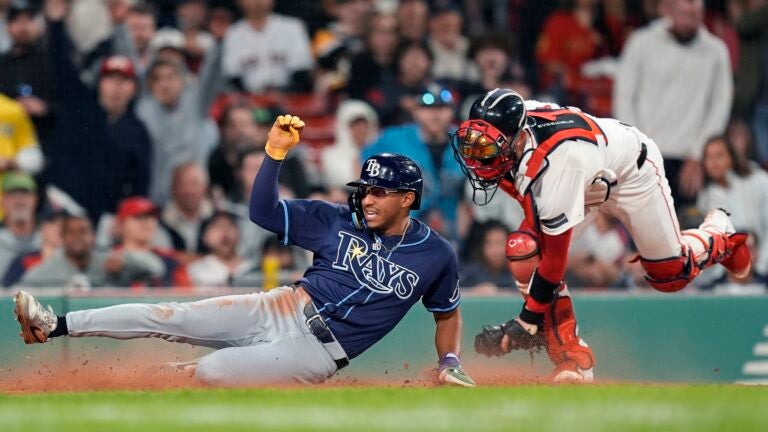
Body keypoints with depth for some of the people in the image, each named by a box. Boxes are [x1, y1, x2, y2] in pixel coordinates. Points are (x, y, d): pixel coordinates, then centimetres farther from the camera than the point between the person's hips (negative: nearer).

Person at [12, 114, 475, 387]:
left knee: (212, 370, -26)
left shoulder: (437, 254, -2)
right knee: (171, 316, -11)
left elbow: (448, 312, 13)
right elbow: (263, 211, 1)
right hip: (279, 310, 4)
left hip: (318, 351, -4)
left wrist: (450, 363, -3)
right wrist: (276, 151, -12)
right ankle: (56, 326, -12)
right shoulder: (337, 220, 4)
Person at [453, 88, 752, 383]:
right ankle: (572, 358, -7)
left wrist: (527, 323, -32)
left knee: (670, 276, 7)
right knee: (524, 251, -17)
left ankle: (720, 233, 42)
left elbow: (555, 256, -38)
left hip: (631, 172, -6)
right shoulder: (513, 123, -28)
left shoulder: (553, 167, -47)